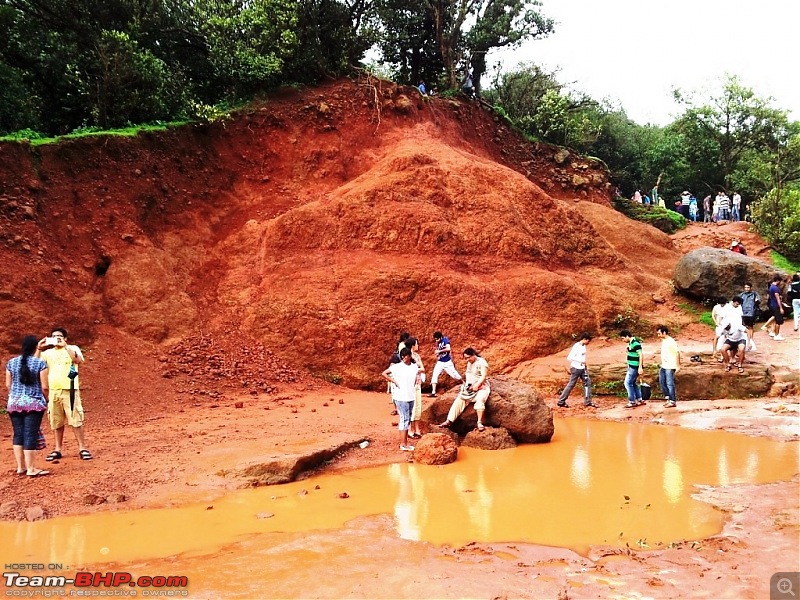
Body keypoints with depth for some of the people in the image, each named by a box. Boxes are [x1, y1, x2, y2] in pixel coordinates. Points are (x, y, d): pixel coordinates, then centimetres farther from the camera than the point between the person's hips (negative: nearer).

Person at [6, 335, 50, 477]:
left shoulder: (11, 362, 3)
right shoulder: (40, 363, -9)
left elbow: (8, 385, 9)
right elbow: (44, 387, -9)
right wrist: (46, 400, 9)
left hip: (14, 403, 4)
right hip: (34, 403, -4)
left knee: (18, 434, 11)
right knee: (30, 435, -3)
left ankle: (20, 467, 16)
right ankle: (31, 469, 0)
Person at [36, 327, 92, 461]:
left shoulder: (72, 349, 2)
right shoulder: (48, 352, 12)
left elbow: (78, 360, -18)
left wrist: (65, 346, -20)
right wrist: (39, 349, -8)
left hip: (69, 390, -4)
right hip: (53, 391, 4)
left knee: (75, 420, -4)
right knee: (56, 422, 8)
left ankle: (82, 448, 1)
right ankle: (58, 450, 16)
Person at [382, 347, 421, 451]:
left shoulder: (415, 367, 5)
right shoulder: (397, 367, -9)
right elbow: (384, 373, -6)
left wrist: (418, 379, 1)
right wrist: (394, 381, -9)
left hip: (411, 396, 6)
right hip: (401, 397, -6)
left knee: (407, 419, 12)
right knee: (405, 419, -6)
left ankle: (405, 442, 22)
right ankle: (403, 444, 0)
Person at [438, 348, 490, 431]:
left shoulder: (482, 362, -8)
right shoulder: (469, 363, 16)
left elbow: (484, 376, -16)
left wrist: (477, 385, -25)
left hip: (481, 387, -7)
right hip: (469, 387, 7)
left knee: (479, 400, -35)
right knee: (459, 399, -11)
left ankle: (480, 423, -35)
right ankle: (449, 421, -15)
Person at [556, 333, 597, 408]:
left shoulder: (584, 346, 6)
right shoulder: (576, 346, -20)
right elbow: (569, 357, -24)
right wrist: (581, 361, -23)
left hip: (582, 368, 8)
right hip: (576, 368, -8)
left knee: (587, 382, 6)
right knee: (571, 385, 0)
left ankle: (588, 402, 14)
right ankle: (561, 401, 10)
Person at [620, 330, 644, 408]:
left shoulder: (635, 343, -18)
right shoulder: (631, 343, 11)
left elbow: (640, 355, -21)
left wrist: (640, 367, -22)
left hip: (634, 367, -10)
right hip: (631, 367, 10)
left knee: (628, 383, -5)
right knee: (633, 383, 16)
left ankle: (632, 402, 2)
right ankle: (639, 400, 23)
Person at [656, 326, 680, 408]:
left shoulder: (671, 342, -17)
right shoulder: (663, 341, 10)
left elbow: (677, 353, -17)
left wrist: (678, 365, -17)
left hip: (670, 367, -9)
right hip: (663, 366, 9)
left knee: (670, 384, -4)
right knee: (662, 382, 13)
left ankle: (673, 401, 4)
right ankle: (668, 398, 24)